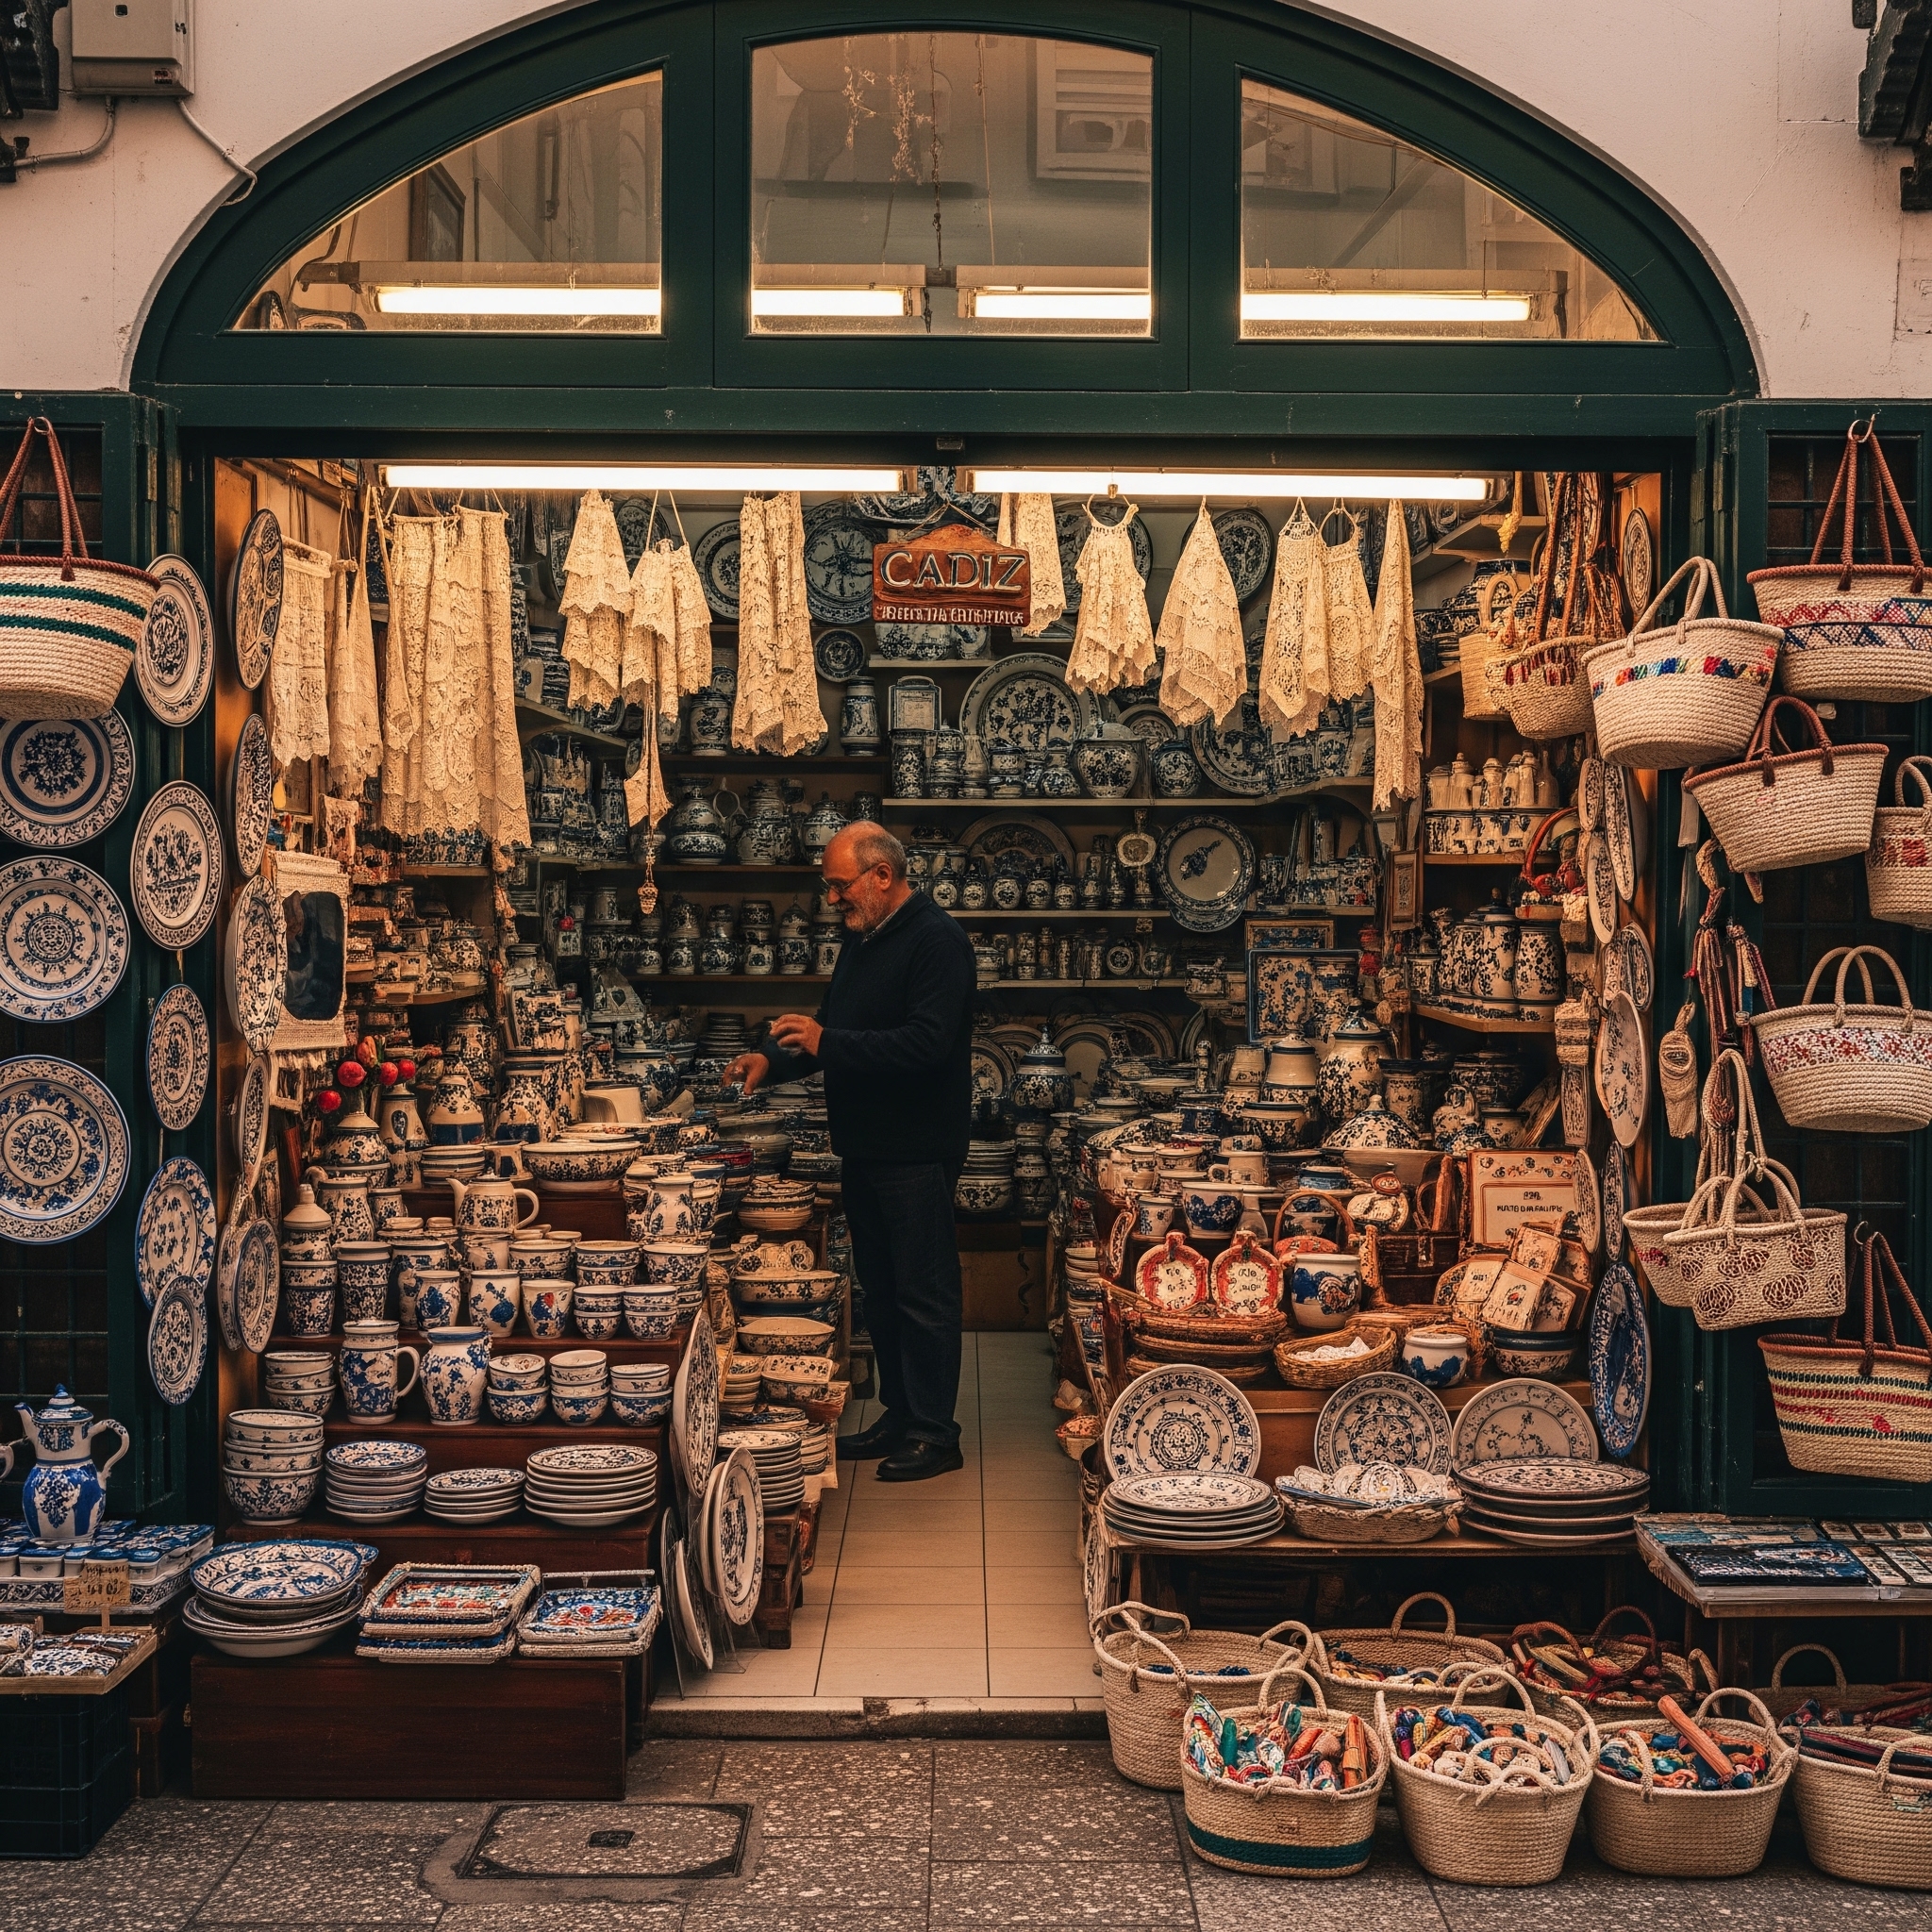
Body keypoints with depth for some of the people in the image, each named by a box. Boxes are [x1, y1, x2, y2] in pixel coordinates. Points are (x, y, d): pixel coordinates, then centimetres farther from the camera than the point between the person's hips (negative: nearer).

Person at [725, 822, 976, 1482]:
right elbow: (831, 1029, 21)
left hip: (917, 1152, -9)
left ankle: (935, 1432, 5)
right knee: (879, 1287, 15)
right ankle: (898, 1415, 24)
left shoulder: (937, 940, -15)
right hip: (865, 1148, 9)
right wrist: (772, 1058, 2)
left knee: (923, 1291, -3)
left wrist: (828, 1044, -25)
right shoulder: (861, 943, 15)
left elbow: (927, 1043, -26)